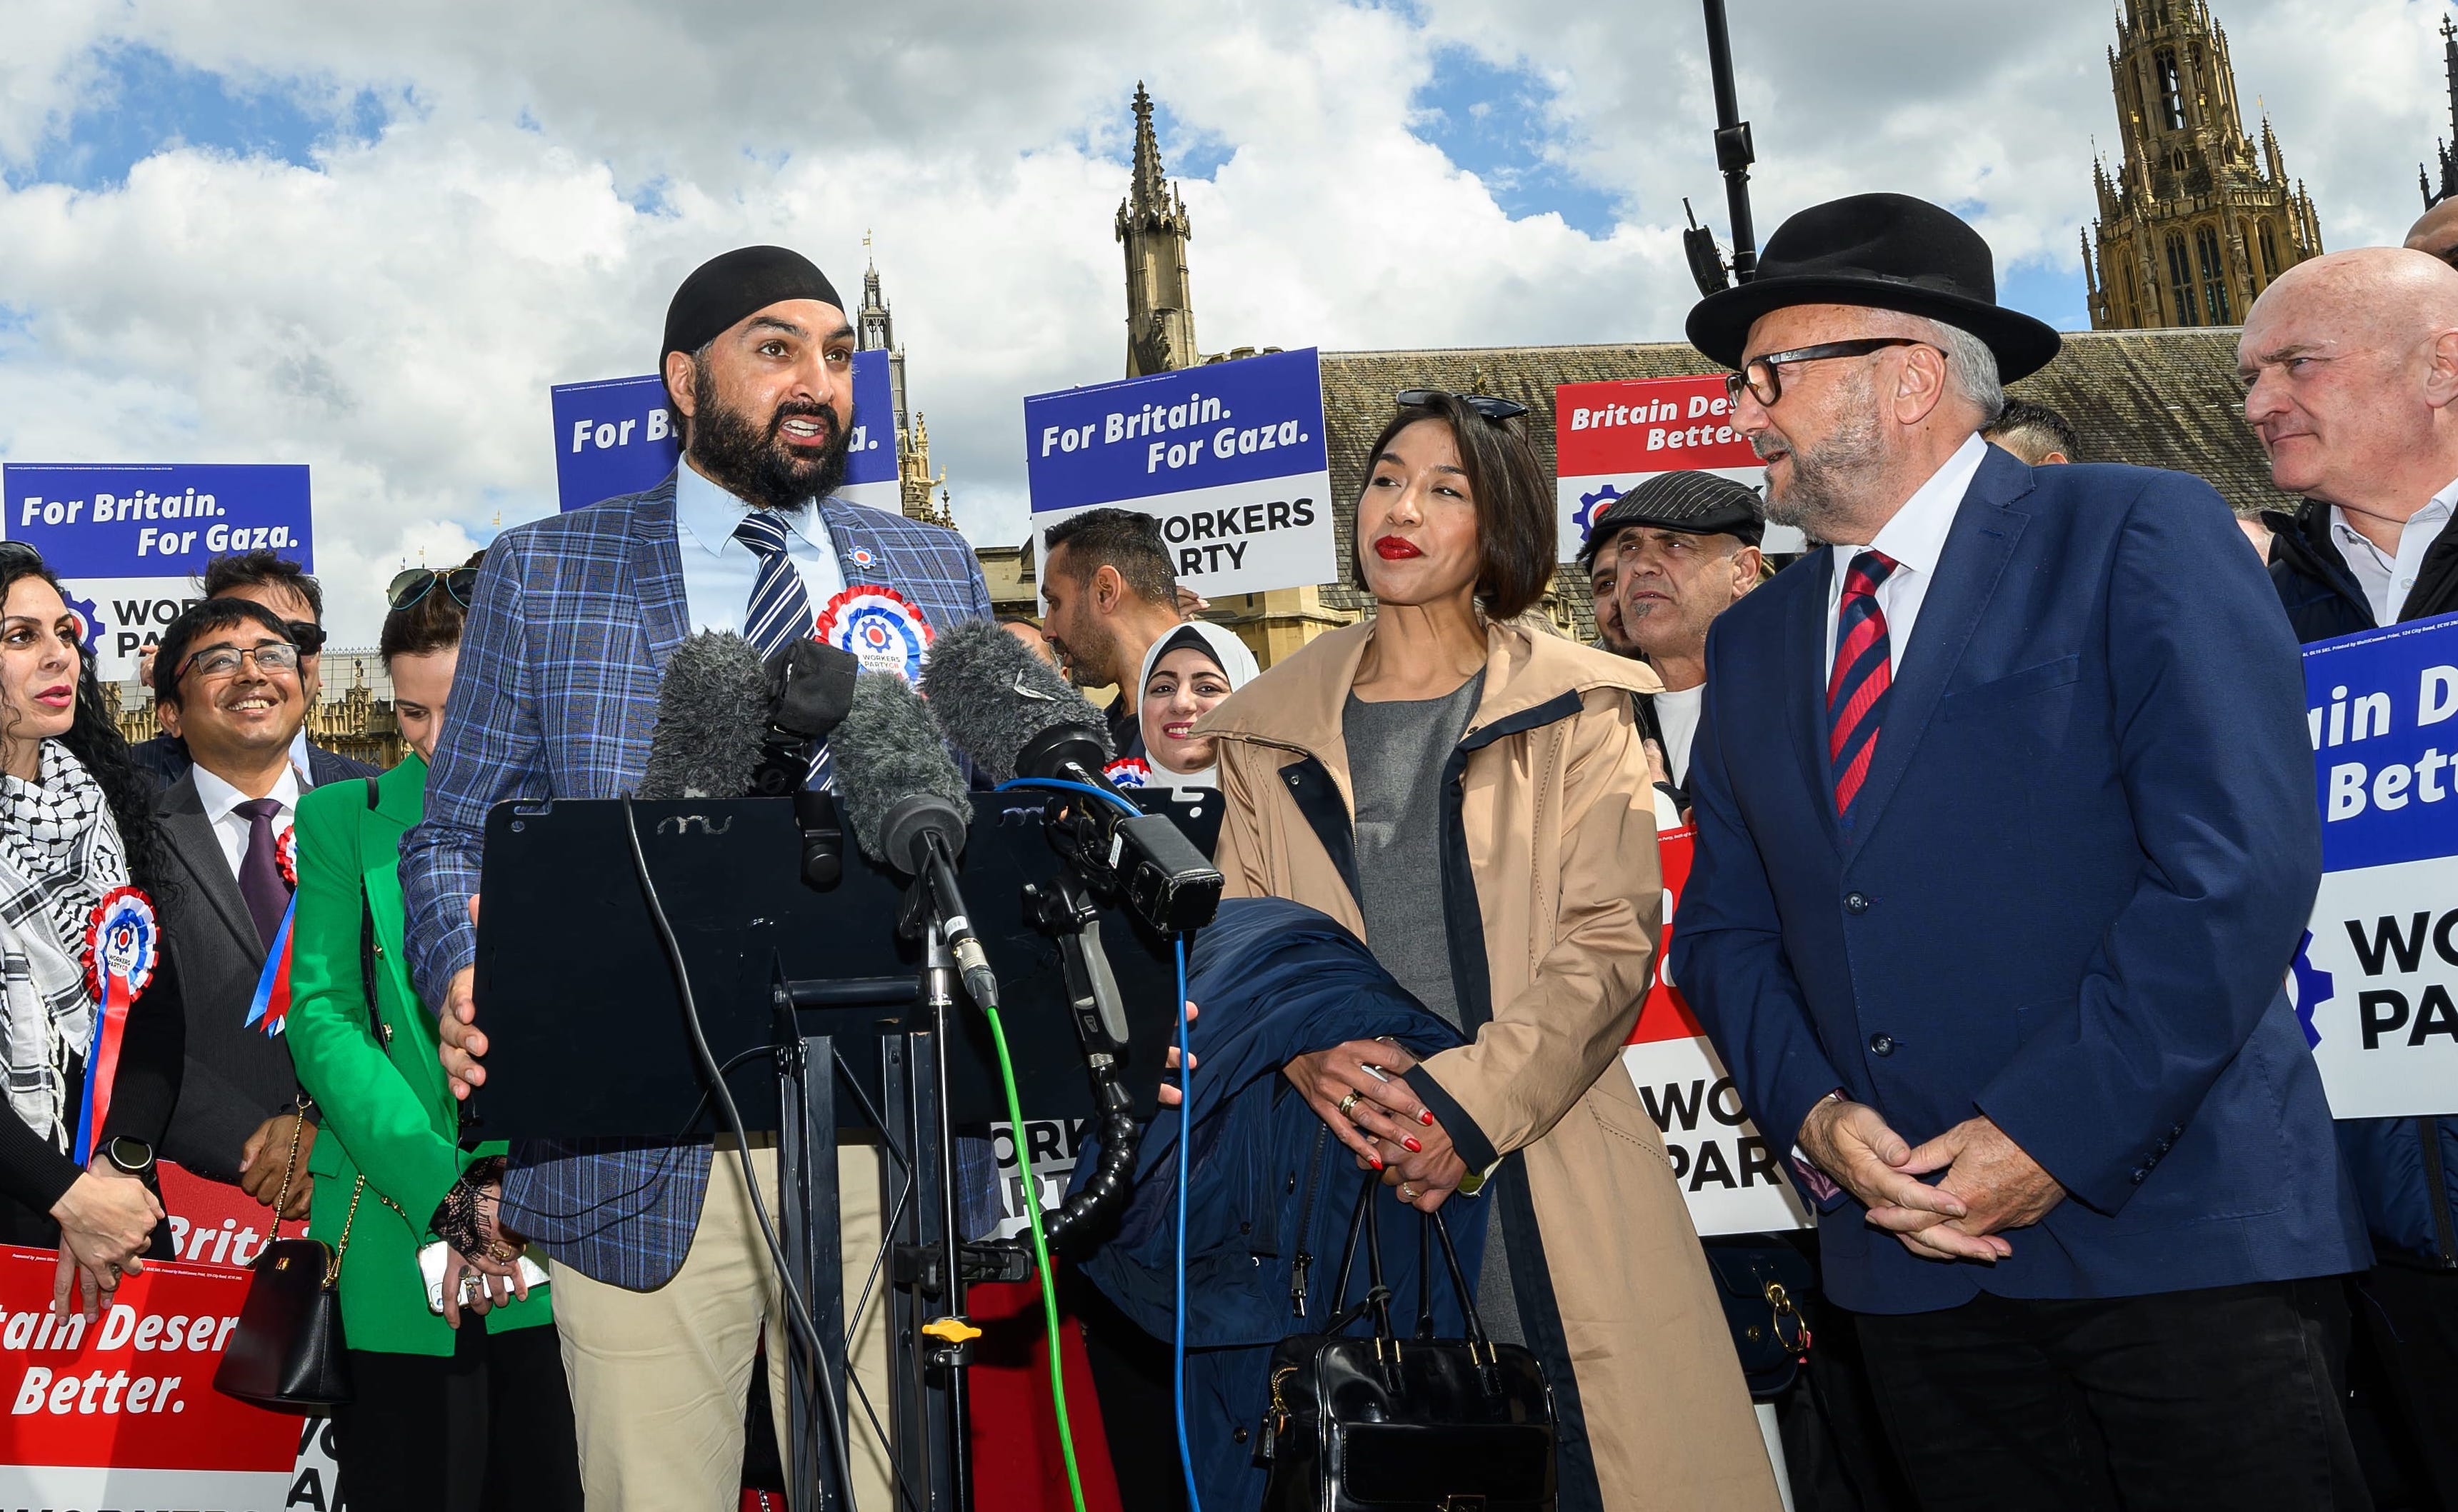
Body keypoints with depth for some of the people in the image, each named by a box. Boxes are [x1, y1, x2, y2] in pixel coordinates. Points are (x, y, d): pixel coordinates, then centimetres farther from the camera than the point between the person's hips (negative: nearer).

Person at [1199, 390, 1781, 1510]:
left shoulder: (1576, 712, 5)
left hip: (1541, 1184, -2)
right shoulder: (1269, 732, 13)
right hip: (1347, 1183, 2)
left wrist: (1467, 1102, -16)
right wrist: (1314, 1056, -12)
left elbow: (1610, 944, -3)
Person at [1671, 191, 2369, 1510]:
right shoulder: (1751, 641, 14)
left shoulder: (2142, 537, -4)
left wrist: (2051, 1133, -17)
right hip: (1912, 1258, 5)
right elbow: (1723, 925, 13)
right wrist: (1812, 1110, -6)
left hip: (2175, 1230, -5)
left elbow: (2240, 864, -13)